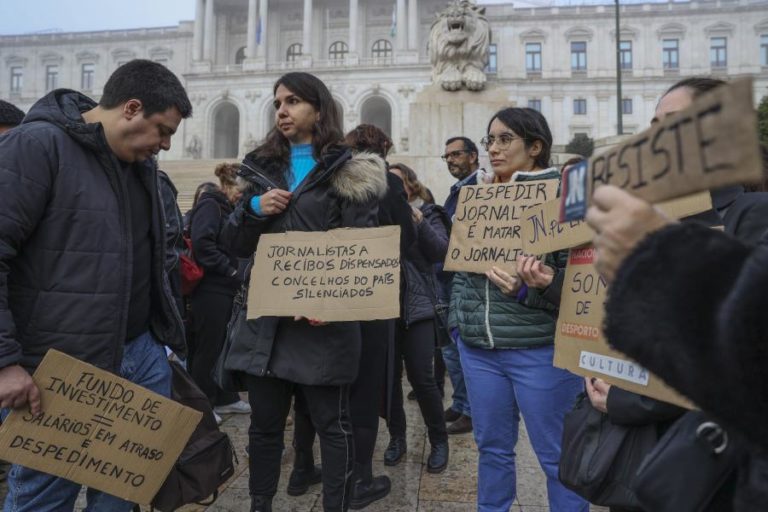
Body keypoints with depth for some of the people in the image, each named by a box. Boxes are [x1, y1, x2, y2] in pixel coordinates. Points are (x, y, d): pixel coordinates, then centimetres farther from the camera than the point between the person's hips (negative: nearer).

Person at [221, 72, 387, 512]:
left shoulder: (345, 169, -2)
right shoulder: (263, 166, 14)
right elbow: (238, 244, 14)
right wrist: (255, 208, -6)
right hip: (267, 315, 5)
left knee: (333, 425, 7)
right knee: (264, 423, 15)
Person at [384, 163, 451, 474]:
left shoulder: (426, 213, 5)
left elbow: (441, 252, -9)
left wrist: (418, 222, -20)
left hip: (416, 305, -2)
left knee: (421, 376, -3)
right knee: (389, 375, 5)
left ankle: (439, 440, 14)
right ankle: (396, 437, 22)